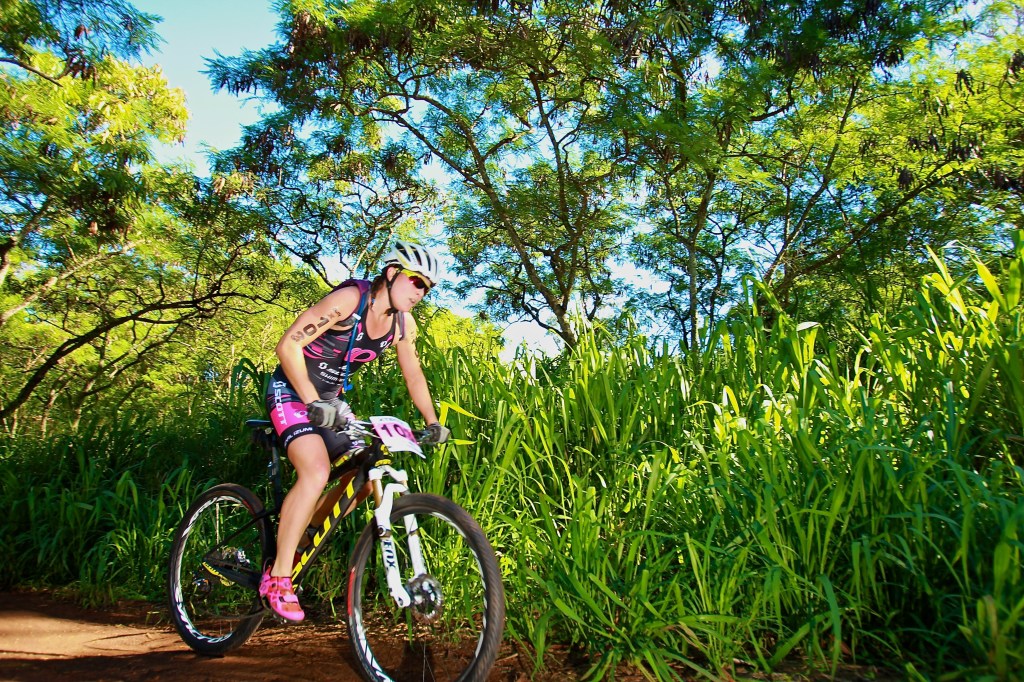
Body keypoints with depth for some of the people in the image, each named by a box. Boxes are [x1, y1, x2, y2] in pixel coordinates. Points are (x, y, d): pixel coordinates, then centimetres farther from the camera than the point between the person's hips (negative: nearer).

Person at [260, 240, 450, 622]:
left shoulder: (403, 324, -1)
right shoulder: (350, 299, -23)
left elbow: (413, 376, 10)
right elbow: (288, 346, -24)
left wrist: (432, 423, 1)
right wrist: (314, 403, -29)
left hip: (330, 400, 8)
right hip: (291, 391, -7)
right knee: (316, 473, -26)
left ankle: (298, 540, 19)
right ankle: (278, 577, -12)